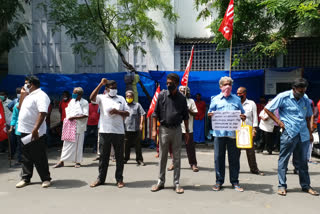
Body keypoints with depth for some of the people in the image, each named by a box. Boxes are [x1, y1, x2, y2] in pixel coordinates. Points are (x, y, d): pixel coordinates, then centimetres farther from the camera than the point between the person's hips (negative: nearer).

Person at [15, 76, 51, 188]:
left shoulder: (40, 95, -13)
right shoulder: (28, 95, 17)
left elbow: (42, 113, -24)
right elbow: (20, 108, 25)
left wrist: (35, 129, -32)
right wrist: (22, 95, 14)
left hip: (35, 133, -9)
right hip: (25, 132, 9)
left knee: (39, 158, -1)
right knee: (25, 157, 14)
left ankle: (46, 179, 10)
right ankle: (25, 178, 25)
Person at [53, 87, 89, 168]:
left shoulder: (84, 103, -6)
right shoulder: (72, 101, 12)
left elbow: (86, 115, -13)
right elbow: (68, 110, 23)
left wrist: (74, 118, -18)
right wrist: (67, 118, 7)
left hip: (79, 127, -5)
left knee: (78, 144, 2)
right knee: (67, 143, 6)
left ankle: (78, 162, 14)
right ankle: (61, 161, 11)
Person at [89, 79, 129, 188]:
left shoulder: (121, 99, 13)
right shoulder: (102, 98, 6)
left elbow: (127, 113, 8)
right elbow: (92, 97, -15)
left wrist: (117, 111, -10)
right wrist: (101, 84, -17)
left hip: (119, 131, 1)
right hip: (104, 131, -1)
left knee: (119, 157, 6)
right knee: (103, 156, 7)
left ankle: (119, 179, 16)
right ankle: (100, 178, 19)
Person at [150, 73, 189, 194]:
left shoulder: (182, 98, 3)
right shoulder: (162, 95, -1)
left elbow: (185, 116, 9)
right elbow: (155, 113, -1)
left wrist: (187, 132, 6)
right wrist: (154, 130, -7)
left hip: (177, 130, 1)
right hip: (164, 129, -1)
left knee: (177, 158, 6)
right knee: (162, 157, 8)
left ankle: (176, 183, 16)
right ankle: (161, 182, 20)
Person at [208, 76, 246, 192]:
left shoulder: (237, 99, 16)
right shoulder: (215, 99, 12)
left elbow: (242, 114, 17)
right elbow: (210, 113, 10)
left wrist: (243, 117, -6)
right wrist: (210, 115, -13)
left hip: (233, 132, 1)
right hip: (219, 132, -1)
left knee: (234, 157, 5)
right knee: (219, 157, 3)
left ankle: (235, 181, 16)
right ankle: (219, 181, 14)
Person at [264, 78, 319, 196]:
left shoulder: (305, 99, 9)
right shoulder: (283, 97, -6)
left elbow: (308, 117, 19)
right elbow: (267, 109, -3)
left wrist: (310, 133, 16)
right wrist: (278, 121, -5)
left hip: (303, 134, 5)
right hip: (289, 133, -5)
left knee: (303, 161, 12)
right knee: (283, 159, 1)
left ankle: (306, 185, 24)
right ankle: (282, 185, 11)